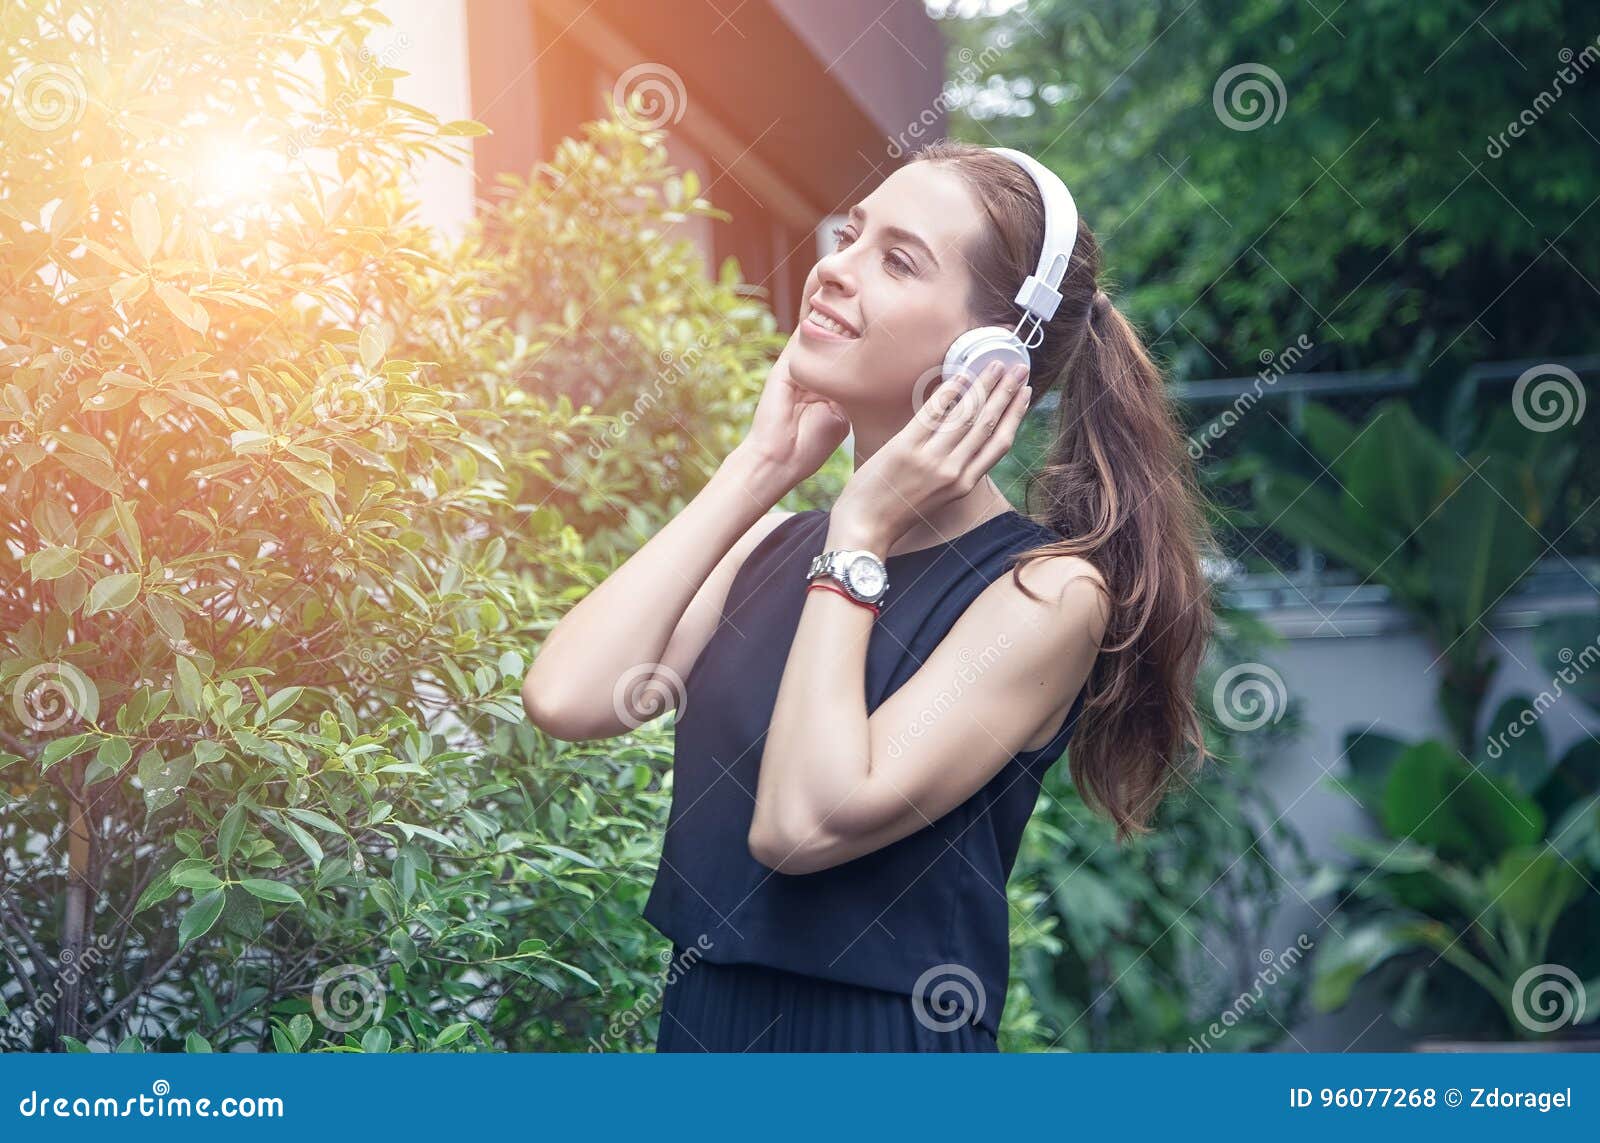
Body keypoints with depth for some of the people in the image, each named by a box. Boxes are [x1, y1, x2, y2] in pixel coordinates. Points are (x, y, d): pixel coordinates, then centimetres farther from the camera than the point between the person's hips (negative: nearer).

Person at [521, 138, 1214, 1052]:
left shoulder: (1047, 591, -12)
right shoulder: (770, 542, 3)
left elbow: (809, 821, -22)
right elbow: (565, 700, -12)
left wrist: (861, 537, -15)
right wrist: (761, 466, -7)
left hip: (884, 1042, -5)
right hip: (700, 1030, 5)